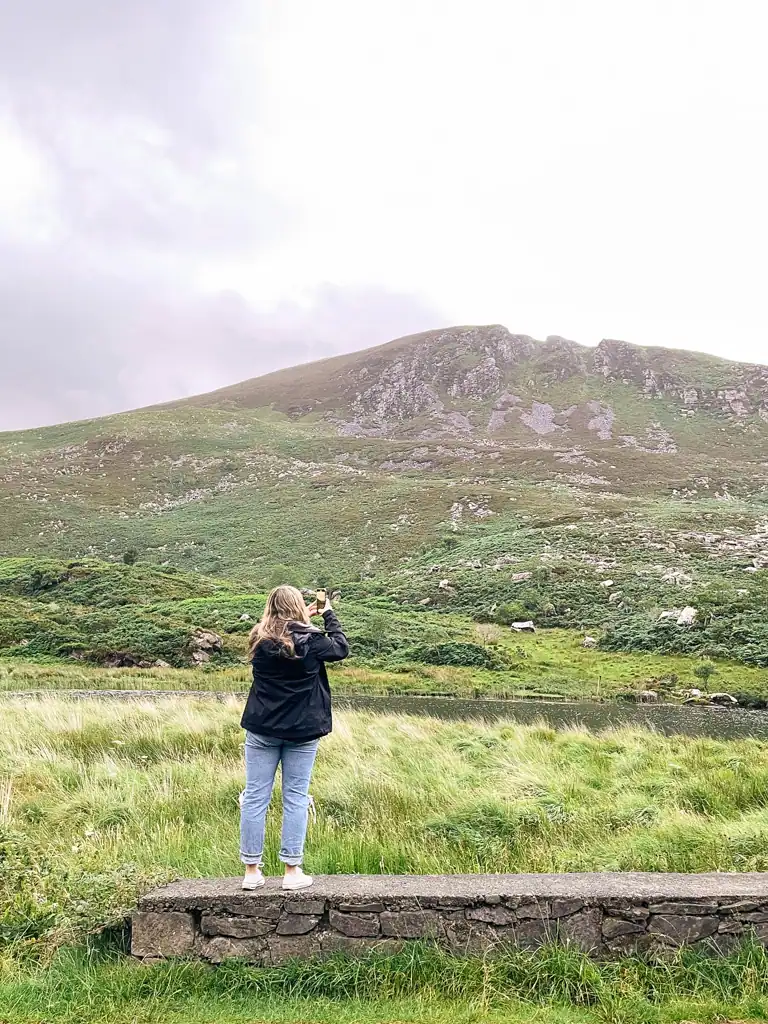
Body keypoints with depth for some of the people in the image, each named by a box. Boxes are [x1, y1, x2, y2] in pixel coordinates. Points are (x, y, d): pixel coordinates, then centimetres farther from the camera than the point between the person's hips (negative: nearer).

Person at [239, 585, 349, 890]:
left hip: (262, 730, 2)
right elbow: (341, 648, 6)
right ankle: (292, 871, 8)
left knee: (255, 796, 6)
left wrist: (303, 622, 17)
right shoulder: (309, 640, -11)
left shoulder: (260, 640, -3)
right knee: (296, 798, 5)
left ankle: (252, 870, 12)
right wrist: (329, 614, 14)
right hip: (302, 731, -2)